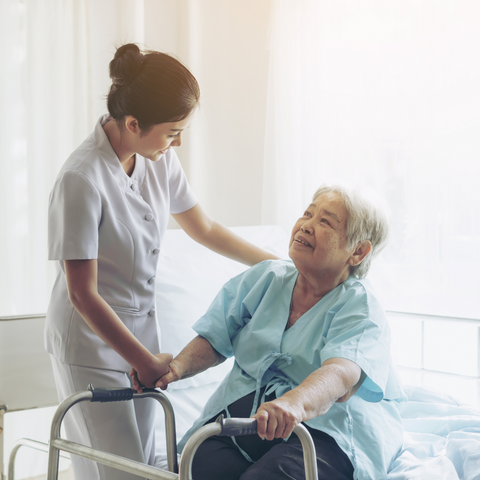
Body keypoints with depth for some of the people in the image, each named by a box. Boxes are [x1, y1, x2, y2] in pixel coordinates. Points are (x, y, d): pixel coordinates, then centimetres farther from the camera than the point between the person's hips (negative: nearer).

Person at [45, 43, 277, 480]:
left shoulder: (159, 160, -4)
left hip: (141, 328, 7)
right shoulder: (82, 180, -26)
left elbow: (204, 229, 12)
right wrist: (146, 362, -18)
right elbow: (82, 295, -22)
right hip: (92, 342, -7)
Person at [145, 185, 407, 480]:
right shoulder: (264, 278, 11)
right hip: (242, 411, 5)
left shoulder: (360, 306, -7)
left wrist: (295, 403, -48)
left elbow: (341, 373, -27)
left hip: (326, 427, -4)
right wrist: (178, 367, -12)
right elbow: (214, 339, 10)